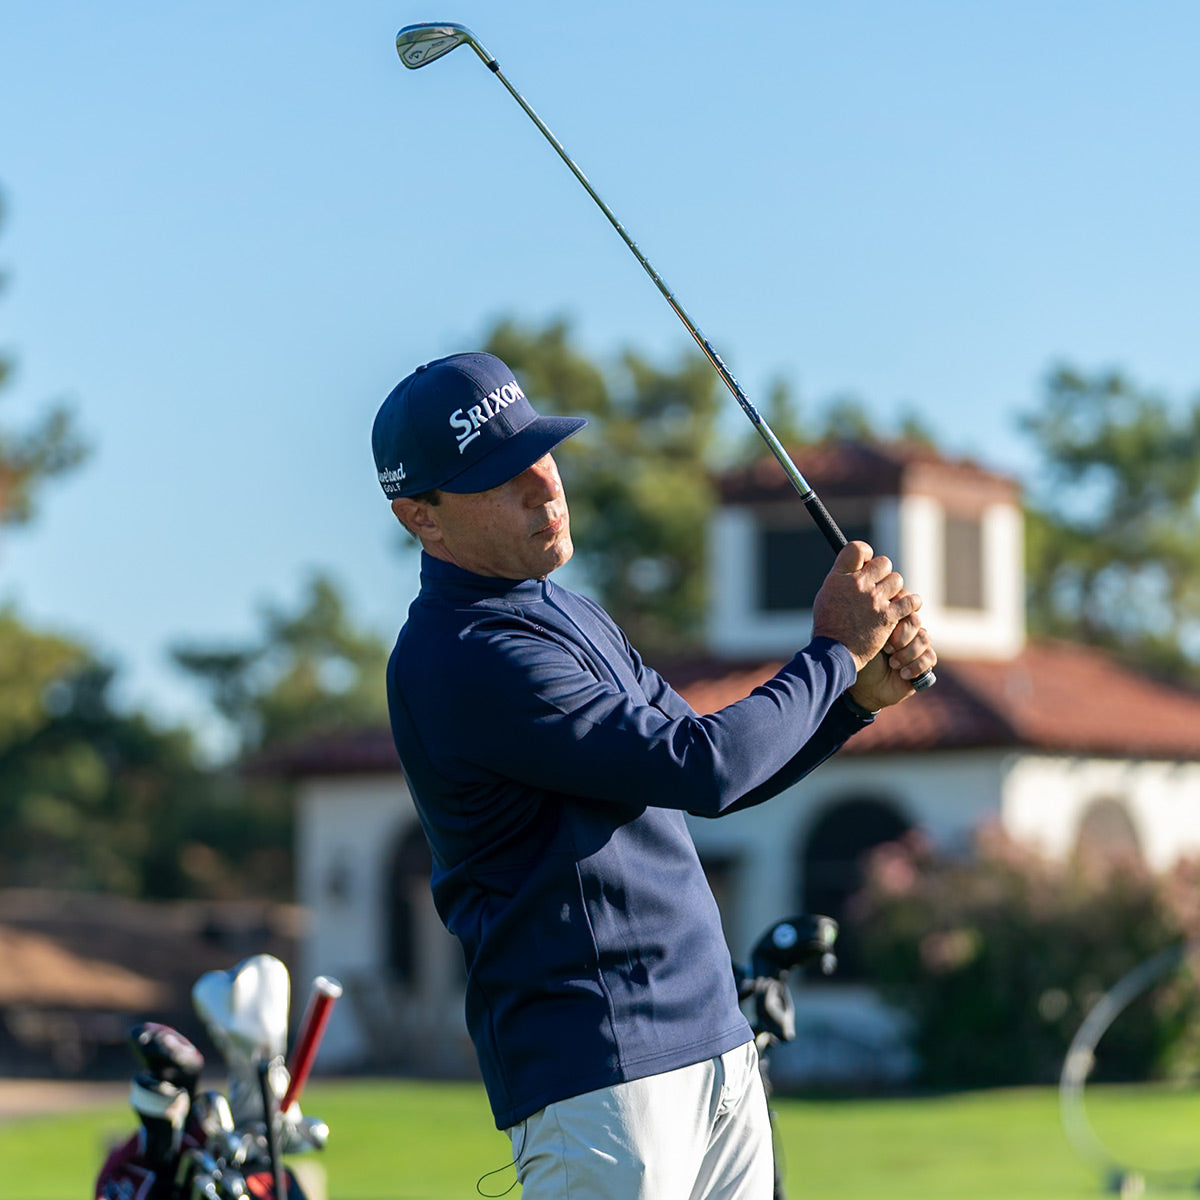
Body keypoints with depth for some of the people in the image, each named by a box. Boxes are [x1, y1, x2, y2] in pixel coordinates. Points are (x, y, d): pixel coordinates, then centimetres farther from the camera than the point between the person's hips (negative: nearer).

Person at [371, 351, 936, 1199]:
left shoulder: (570, 617, 16)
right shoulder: (460, 658, -17)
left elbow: (725, 779, 20)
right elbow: (703, 768, -21)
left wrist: (862, 694, 4)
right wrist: (834, 652, -7)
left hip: (715, 1048, 9)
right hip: (596, 1074, -9)